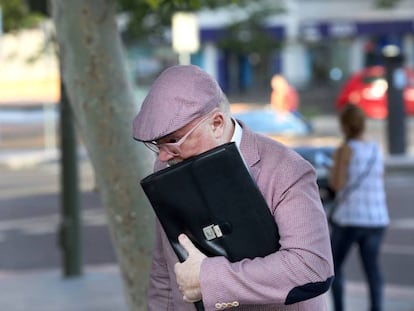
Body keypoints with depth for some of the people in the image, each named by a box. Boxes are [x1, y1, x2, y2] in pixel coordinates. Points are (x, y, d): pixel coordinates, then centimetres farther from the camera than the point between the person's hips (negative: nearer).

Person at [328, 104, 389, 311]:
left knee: (334, 265, 10)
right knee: (371, 265, 6)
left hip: (349, 217, -5)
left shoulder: (344, 150, -8)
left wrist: (331, 175, 7)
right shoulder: (376, 149, 9)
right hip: (377, 217, 5)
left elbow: (337, 184, -13)